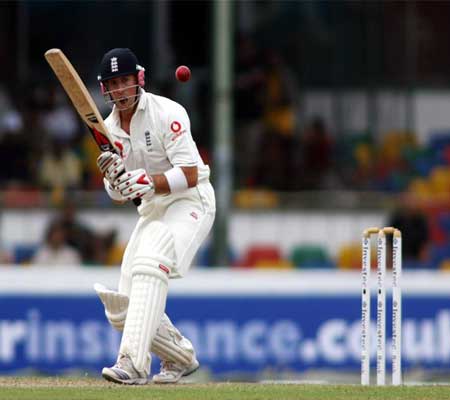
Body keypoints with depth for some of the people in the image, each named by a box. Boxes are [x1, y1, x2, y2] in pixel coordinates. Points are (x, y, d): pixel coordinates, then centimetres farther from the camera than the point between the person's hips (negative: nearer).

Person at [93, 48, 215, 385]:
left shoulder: (167, 113, -15)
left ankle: (133, 364, -43)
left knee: (149, 263, -35)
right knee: (122, 311, -1)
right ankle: (181, 357, 24)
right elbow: (120, 196, 2)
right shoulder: (109, 127, 4)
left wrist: (149, 181, -35)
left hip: (190, 202, -7)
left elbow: (189, 175, -21)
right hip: (151, 211, 7)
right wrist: (114, 177, -21)